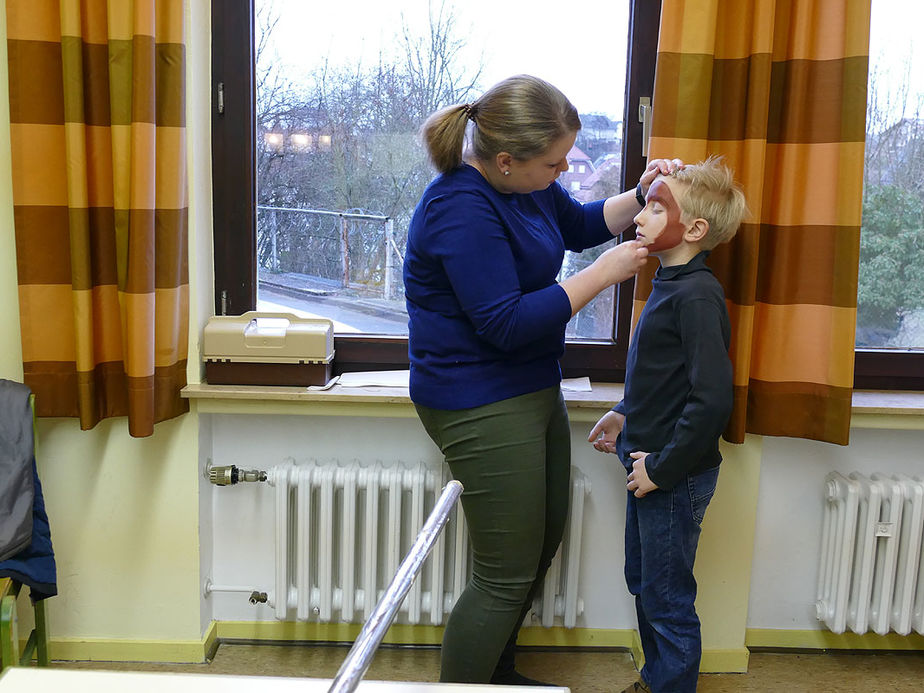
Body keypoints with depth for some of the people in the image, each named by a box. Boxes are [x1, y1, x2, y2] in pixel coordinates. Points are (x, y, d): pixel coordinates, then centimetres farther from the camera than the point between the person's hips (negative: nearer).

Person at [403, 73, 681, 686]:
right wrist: (603, 274, -22)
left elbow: (580, 225, 21)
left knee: (543, 542, 22)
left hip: (533, 390, 10)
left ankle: (497, 671, 42)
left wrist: (640, 196, 4)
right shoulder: (462, 209, -25)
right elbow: (506, 323, -27)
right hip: (482, 406, -10)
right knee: (506, 578, -2)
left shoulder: (525, 183, 4)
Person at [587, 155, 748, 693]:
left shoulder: (698, 296, -23)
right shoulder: (671, 283, 6)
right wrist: (626, 414, 13)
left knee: (668, 599, 6)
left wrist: (662, 469, -23)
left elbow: (713, 400, -29)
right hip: (650, 462, 10)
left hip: (675, 475, -10)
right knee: (642, 583, 23)